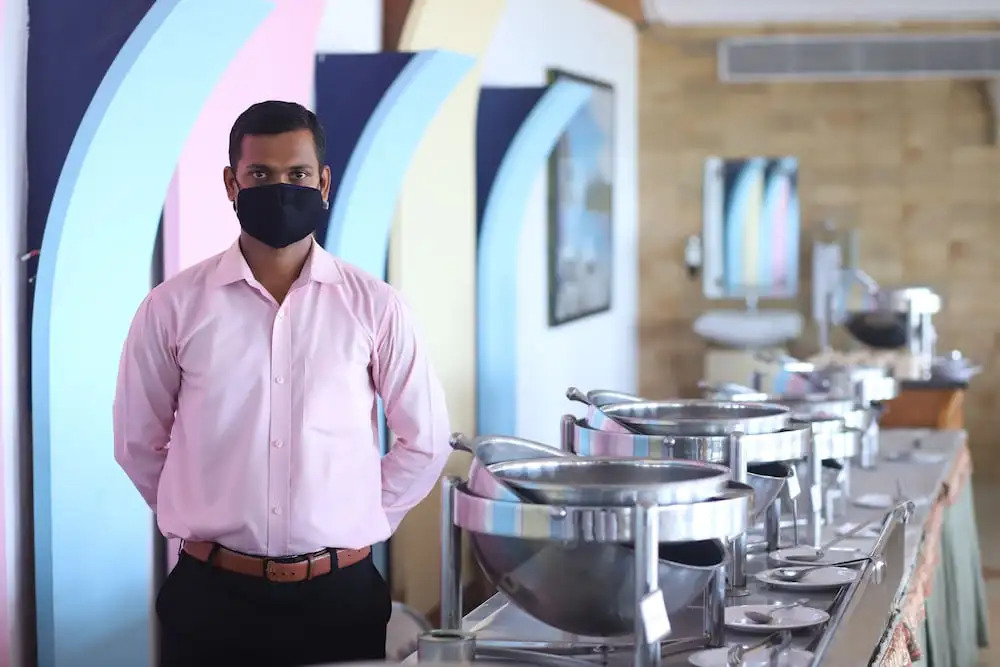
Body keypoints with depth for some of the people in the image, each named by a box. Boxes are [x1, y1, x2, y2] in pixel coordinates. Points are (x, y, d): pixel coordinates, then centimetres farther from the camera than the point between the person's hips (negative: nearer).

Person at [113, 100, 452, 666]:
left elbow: (426, 442, 6)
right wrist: (204, 521, 8)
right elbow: (138, 443, 8)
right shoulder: (173, 307, -2)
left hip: (341, 593, 0)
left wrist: (360, 523, 6)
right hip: (211, 593, 0)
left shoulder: (373, 305, -2)